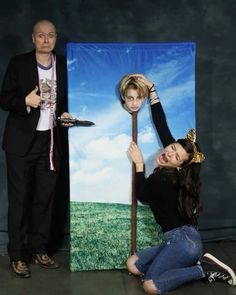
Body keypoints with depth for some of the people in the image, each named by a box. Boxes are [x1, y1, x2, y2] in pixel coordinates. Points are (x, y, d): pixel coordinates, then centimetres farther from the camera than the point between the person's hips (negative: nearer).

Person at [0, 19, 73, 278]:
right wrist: (25, 102, -21)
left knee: (45, 198, 10)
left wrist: (65, 113, -3)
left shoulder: (64, 65, 6)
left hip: (50, 141, 3)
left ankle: (39, 250, 23)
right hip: (22, 141, -3)